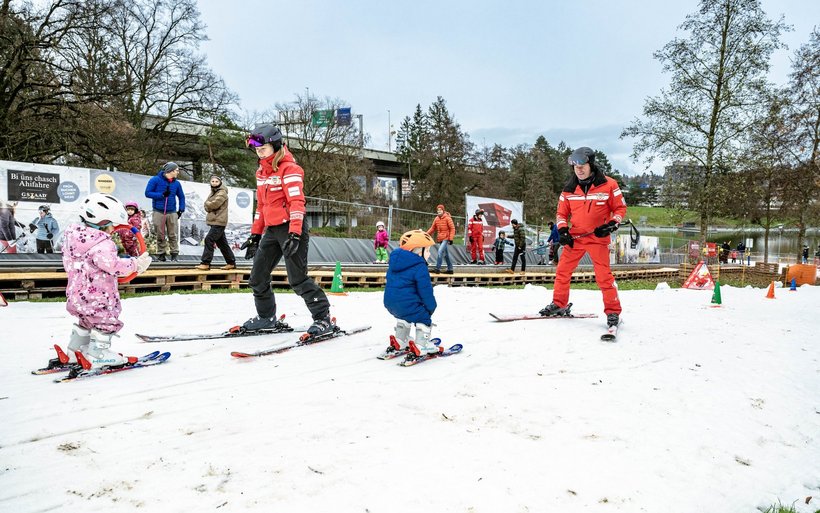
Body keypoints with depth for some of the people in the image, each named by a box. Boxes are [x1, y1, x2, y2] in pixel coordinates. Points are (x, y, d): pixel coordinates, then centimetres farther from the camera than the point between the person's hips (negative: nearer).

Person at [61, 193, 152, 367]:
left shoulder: (75, 236, 5)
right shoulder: (101, 244, -25)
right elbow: (114, 266, -30)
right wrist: (136, 264, -19)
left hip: (77, 294, 10)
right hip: (97, 297, -9)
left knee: (87, 321, 27)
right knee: (107, 321, 6)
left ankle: (76, 349, 34)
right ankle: (98, 353, 9)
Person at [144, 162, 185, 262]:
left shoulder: (176, 183, 9)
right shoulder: (155, 180, -2)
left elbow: (181, 197, 19)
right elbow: (147, 193, -5)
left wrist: (181, 209, 9)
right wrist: (162, 195, -13)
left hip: (172, 213, 2)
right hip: (158, 212, -2)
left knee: (173, 235, -1)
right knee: (160, 235, 2)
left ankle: (174, 254, 6)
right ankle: (161, 254, 12)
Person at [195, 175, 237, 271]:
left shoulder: (222, 193, -9)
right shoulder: (212, 193, 19)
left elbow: (214, 204, -20)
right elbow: (207, 207, 13)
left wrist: (207, 203, -1)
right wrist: (209, 206, -8)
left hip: (219, 222, -9)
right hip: (214, 221, 9)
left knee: (209, 240, -14)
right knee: (222, 243, 12)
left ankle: (205, 263, -13)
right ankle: (231, 262, 20)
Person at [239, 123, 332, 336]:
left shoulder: (289, 169, -12)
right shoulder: (261, 172, 15)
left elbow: (297, 202, -21)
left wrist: (294, 234, -29)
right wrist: (255, 235, 19)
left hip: (291, 228, -9)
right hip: (271, 230, 9)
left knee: (297, 279, -10)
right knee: (257, 278, 11)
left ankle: (324, 319, 0)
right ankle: (267, 317, 28)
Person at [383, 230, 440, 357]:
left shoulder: (394, 262, 11)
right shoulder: (419, 267, -15)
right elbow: (425, 290, -14)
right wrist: (431, 307, 1)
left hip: (390, 303, 8)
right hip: (408, 304, -8)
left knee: (404, 317, 34)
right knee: (424, 318, 10)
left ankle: (400, 340, 40)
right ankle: (421, 346, 7)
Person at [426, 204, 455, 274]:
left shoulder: (447, 218, -9)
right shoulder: (436, 219, 8)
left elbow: (452, 229, -9)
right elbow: (433, 228, 14)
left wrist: (451, 239, -14)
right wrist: (427, 234, 0)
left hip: (446, 238, -7)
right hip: (440, 239, 7)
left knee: (440, 252, -19)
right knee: (445, 254, 12)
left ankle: (437, 269, -16)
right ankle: (450, 269, 20)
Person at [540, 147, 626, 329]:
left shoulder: (608, 185, -6)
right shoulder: (569, 189, 3)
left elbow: (620, 208, 2)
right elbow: (562, 212, 12)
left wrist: (612, 224, -14)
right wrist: (562, 230, -4)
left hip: (598, 237, -4)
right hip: (575, 237, 4)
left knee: (603, 275, -8)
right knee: (562, 271, 7)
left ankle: (613, 312, 5)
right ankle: (559, 305, 23)